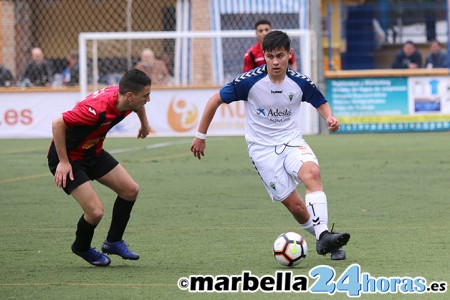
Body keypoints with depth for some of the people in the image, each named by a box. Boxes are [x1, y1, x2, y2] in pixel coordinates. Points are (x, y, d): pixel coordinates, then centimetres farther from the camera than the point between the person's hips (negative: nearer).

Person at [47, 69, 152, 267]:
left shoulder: (126, 99, -12)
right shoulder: (97, 109, -37)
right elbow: (58, 124, -31)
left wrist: (144, 124, 33)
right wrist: (63, 162, -26)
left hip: (93, 152, 9)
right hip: (68, 157, -9)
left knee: (130, 190, 5)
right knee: (95, 211, -14)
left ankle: (113, 241, 24)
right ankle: (82, 248, 18)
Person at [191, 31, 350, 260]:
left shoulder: (300, 82, -7)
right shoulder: (250, 81, -14)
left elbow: (321, 103, 12)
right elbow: (215, 100, -3)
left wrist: (330, 118, -11)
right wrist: (201, 136, 1)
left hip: (292, 141, 1)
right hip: (262, 149, -1)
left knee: (312, 173, -31)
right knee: (295, 206, -10)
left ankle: (324, 236, -36)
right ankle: (322, 238, 13)